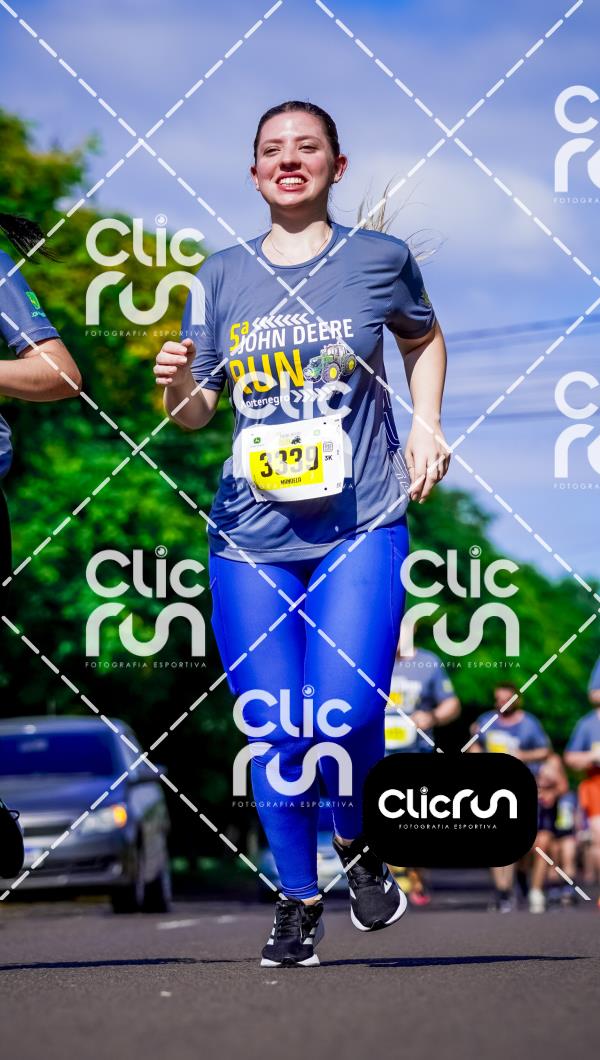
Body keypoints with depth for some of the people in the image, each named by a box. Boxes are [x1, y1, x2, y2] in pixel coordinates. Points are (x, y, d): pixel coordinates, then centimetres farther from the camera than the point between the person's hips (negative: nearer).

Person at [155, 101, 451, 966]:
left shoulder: (380, 259, 4)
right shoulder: (224, 276, 8)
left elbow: (423, 338, 25)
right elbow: (196, 412, 11)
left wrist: (428, 426, 11)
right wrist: (177, 385, -11)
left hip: (361, 528, -2)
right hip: (251, 536, 2)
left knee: (344, 713, -16)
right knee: (274, 732, -1)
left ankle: (358, 840, 15)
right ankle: (297, 898, 18)